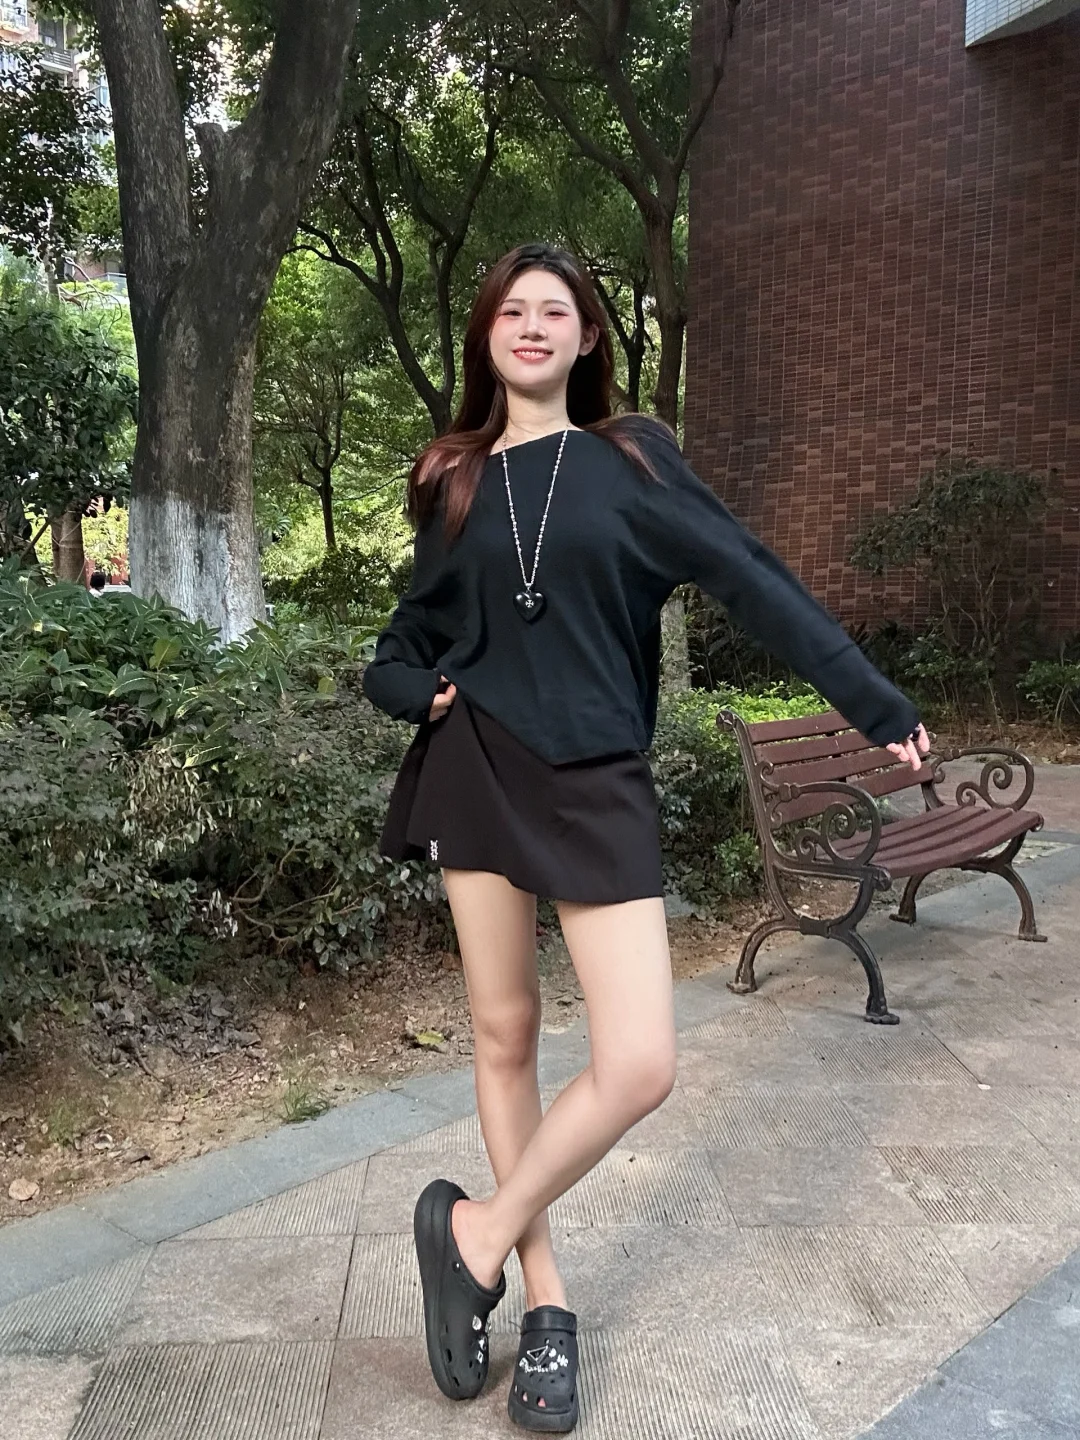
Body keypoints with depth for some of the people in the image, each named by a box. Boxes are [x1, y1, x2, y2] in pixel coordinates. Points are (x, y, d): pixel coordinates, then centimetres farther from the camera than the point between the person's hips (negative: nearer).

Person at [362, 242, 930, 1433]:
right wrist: (411, 689, -4)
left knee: (639, 1066, -11)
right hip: (475, 767, 2)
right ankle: (544, 1294, 24)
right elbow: (412, 636, 19)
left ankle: (479, 1235, 13)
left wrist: (873, 700, -7)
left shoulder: (629, 457, 4)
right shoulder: (452, 482, 10)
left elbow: (749, 579, -2)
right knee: (503, 1034, 7)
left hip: (596, 780, -2)